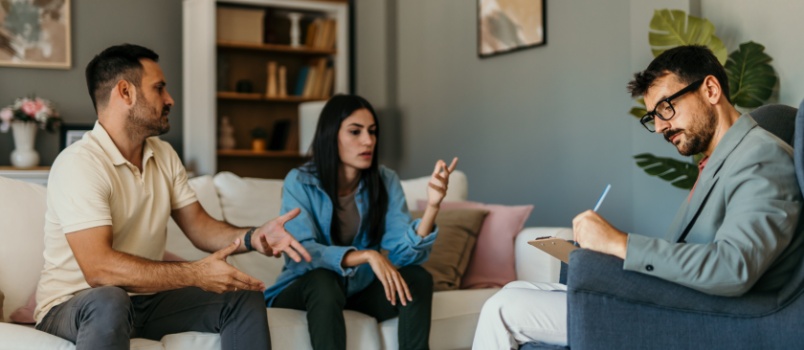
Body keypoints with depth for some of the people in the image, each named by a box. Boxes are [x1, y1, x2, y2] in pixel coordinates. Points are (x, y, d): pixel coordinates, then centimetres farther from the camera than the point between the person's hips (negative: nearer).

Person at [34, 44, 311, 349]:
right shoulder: (78, 164, -21)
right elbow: (99, 268, -30)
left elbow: (198, 226, 4)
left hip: (146, 298, 7)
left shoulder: (164, 156, 5)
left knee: (245, 297, -6)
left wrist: (253, 237, -17)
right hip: (73, 304, -7)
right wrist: (197, 273, -30)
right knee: (109, 302, -40)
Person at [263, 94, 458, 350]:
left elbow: (405, 253, -16)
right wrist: (366, 255, -40)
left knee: (418, 278, -22)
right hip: (304, 289, -3)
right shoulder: (300, 182, -15)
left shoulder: (386, 182, -6)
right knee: (323, 279, -35)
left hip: (359, 290, 3)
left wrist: (432, 206, -33)